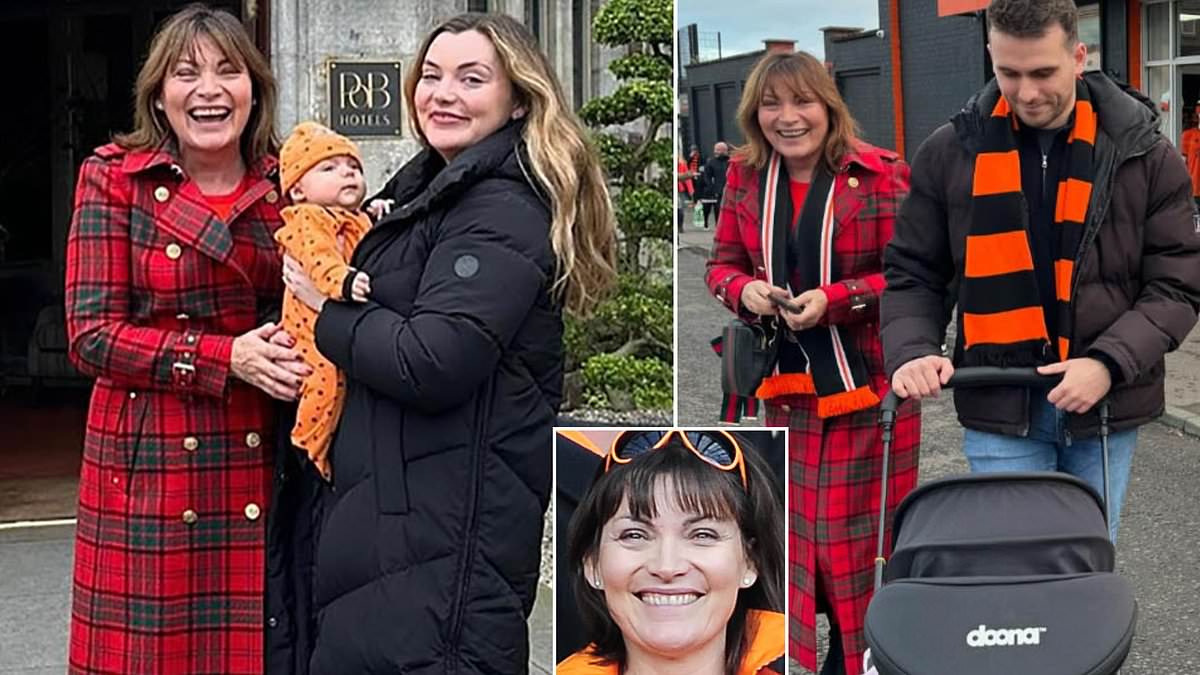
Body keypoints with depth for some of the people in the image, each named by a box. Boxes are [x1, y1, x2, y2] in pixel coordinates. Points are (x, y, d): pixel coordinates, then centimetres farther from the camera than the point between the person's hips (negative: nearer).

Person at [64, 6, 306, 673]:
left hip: (261, 468, 3)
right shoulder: (115, 176, -1)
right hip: (151, 470, -3)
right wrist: (227, 357, -17)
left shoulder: (286, 184, 8)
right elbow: (92, 334, -7)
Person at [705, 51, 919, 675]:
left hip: (866, 378, -5)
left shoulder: (880, 175, -13)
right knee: (796, 521, 13)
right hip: (785, 378, 5)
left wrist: (835, 299, -22)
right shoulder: (745, 175, 3)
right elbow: (722, 263, 11)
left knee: (862, 525, 2)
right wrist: (744, 290, -12)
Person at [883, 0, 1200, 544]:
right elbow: (913, 275, 6)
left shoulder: (1143, 154, -2)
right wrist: (911, 351, -13)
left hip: (1105, 405, 1)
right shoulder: (952, 153, -1)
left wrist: (1109, 363, -18)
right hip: (1000, 408, -1)